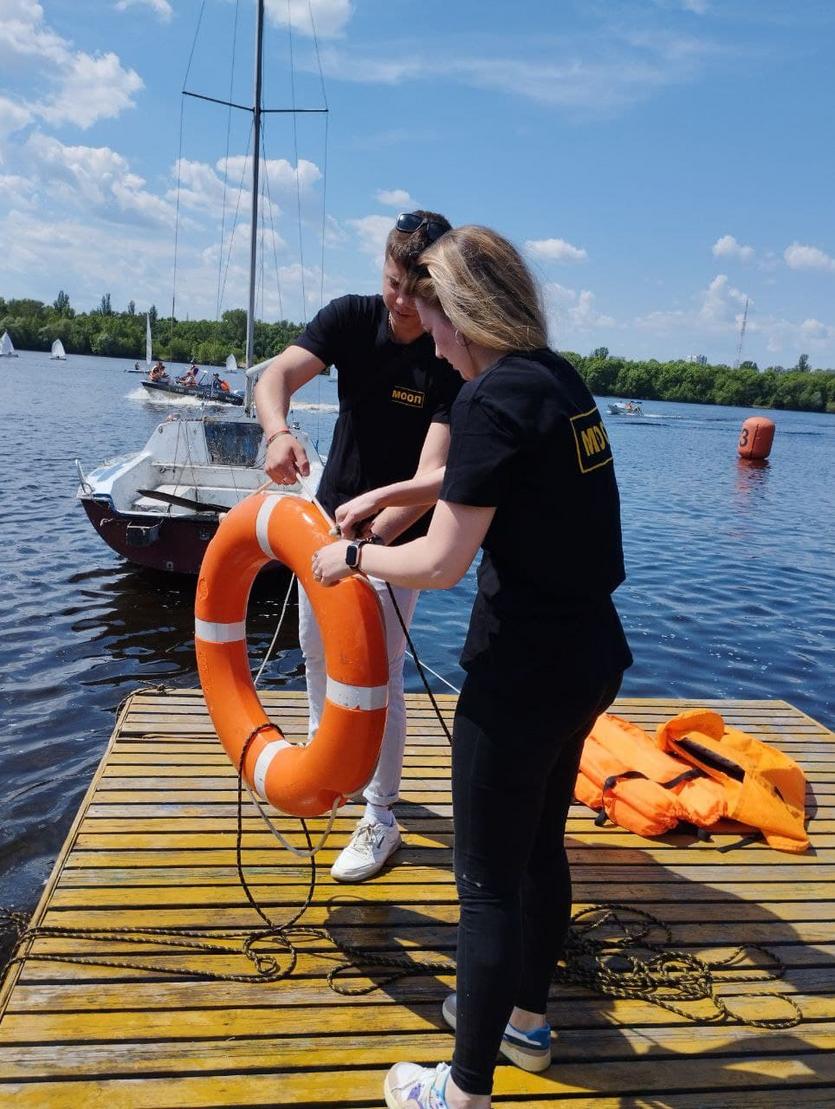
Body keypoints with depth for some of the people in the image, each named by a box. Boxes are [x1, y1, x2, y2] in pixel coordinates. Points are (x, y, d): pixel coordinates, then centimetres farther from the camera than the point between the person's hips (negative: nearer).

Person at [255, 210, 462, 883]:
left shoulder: (453, 364, -21)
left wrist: (371, 537, -47)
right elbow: (277, 377, -22)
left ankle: (381, 818, 12)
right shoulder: (351, 317, -10)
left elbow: (433, 475, -31)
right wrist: (279, 432, -45)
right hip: (330, 513, 5)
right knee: (316, 647, 19)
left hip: (396, 534, -5)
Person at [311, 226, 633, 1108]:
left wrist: (353, 556, -2)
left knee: (489, 883, 8)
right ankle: (526, 1019, 47)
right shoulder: (561, 380, 8)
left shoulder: (495, 396, -19)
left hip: (525, 673, -9)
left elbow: (441, 563, -20)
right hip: (589, 659, 9)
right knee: (540, 846, 24)